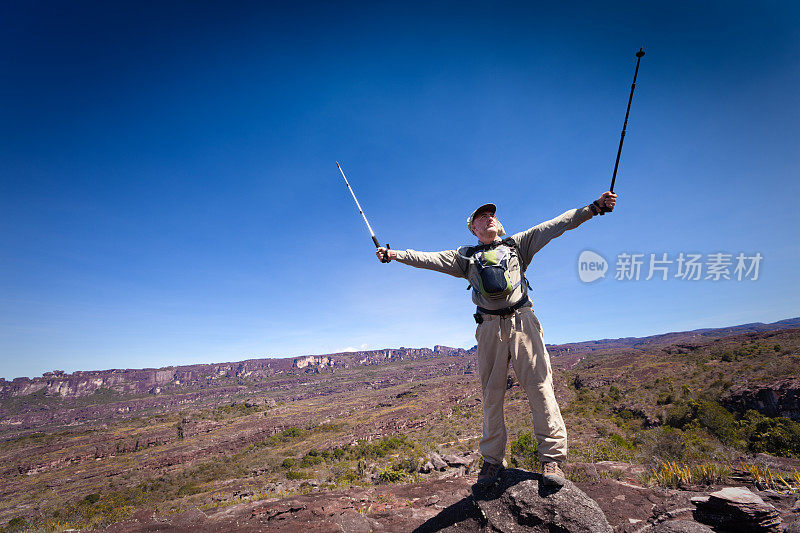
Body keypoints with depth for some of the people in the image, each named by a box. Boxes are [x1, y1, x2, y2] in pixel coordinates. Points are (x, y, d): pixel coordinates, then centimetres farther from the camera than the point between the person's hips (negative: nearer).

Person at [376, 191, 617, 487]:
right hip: (489, 328, 1)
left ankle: (552, 457, 4)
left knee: (539, 385, -6)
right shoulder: (465, 256, 18)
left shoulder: (517, 244, 17)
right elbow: (428, 258, 14)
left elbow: (557, 224, 12)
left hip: (522, 322, 0)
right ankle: (492, 459, 14)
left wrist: (594, 207, 4)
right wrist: (394, 254, 9)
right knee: (491, 393, 4)